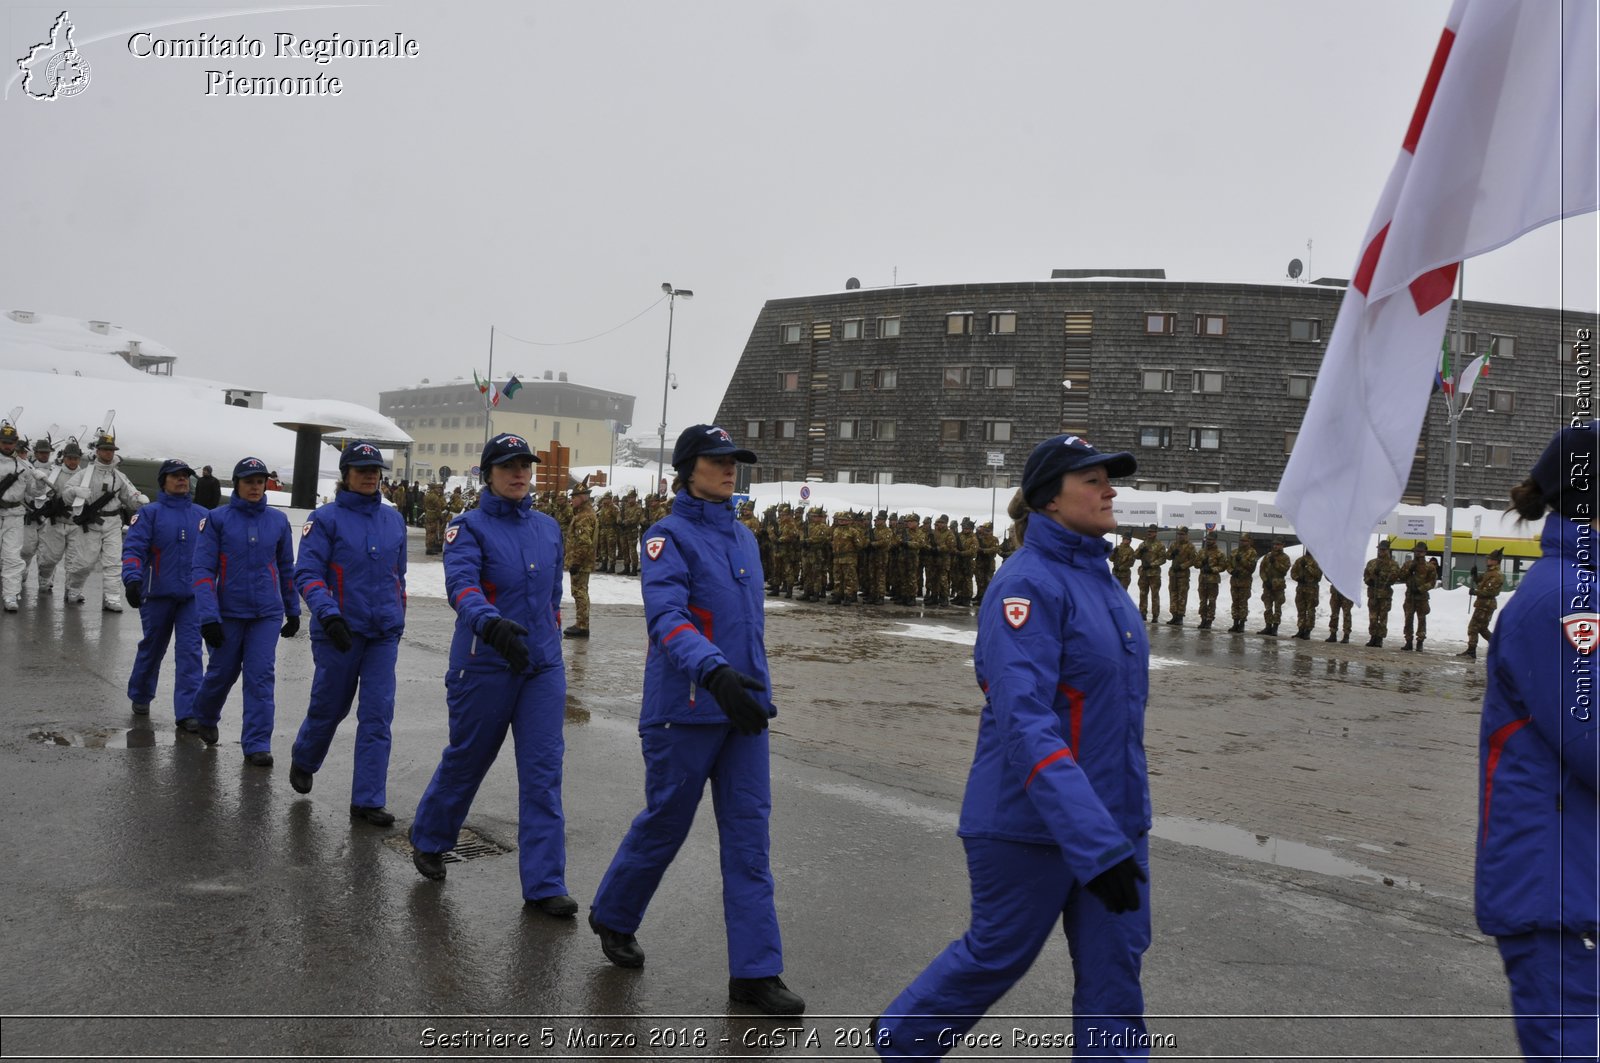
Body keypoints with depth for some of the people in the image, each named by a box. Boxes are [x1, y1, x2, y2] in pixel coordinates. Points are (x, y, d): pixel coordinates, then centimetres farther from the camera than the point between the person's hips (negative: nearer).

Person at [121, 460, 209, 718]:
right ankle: (140, 697, 38)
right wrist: (132, 580, -26)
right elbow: (133, 548, -11)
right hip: (158, 594, -1)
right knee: (152, 648, 14)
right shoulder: (150, 513, -1)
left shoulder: (203, 515, 9)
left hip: (193, 595, 2)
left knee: (190, 651, -7)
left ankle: (189, 712, -8)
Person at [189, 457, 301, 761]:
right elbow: (203, 569, -8)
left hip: (267, 613, 1)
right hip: (229, 611, -1)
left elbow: (286, 568, 14)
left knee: (261, 677, -5)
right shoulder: (218, 519, -4)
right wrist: (208, 616, -16)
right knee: (222, 672, 13)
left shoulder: (278, 521, 4)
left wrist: (293, 610, 16)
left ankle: (257, 745, -1)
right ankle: (204, 718, 42)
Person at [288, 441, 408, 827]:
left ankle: (368, 800, 3)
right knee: (329, 708, 12)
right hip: (339, 632, -3)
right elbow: (307, 574, -12)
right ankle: (303, 762, 43)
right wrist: (328, 614, -26)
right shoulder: (326, 519, -6)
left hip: (383, 634, 3)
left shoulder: (393, 519, 8)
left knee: (377, 716, -2)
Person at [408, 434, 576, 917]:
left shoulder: (549, 528, 9)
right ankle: (429, 840, 39)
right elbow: (461, 586, -25)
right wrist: (492, 625, -43)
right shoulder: (469, 527, -7)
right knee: (466, 762, 12)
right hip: (484, 666, -4)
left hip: (543, 667, 4)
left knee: (544, 772, -1)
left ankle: (544, 884, 5)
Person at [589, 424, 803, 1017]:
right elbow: (667, 618, -25)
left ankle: (755, 971, 8)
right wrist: (715, 672, -40)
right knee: (666, 824, 9)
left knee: (749, 836, 3)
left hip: (743, 708, 6)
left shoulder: (743, 538, 13)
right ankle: (612, 917, 35)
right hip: (685, 710, -6)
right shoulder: (668, 537, -9)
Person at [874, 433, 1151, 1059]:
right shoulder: (1028, 583, -19)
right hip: (1032, 820, -7)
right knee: (997, 954, 12)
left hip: (1112, 813, 7)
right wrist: (1095, 843, -34)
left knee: (1114, 970, 9)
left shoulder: (1098, 578, 7)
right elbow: (1024, 722, -29)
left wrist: (1116, 830, 18)